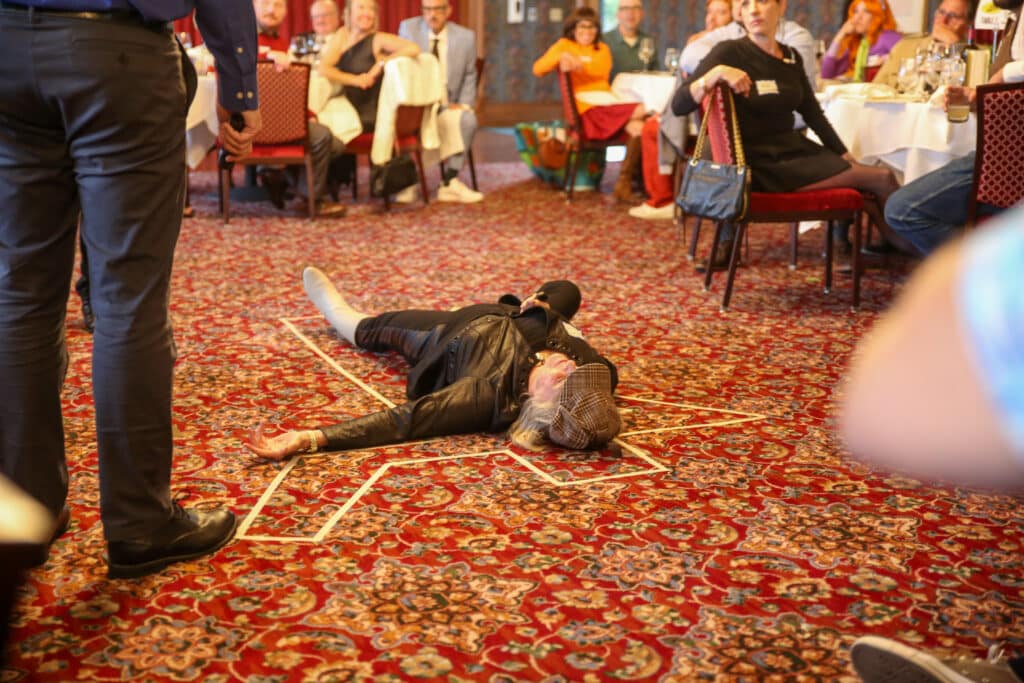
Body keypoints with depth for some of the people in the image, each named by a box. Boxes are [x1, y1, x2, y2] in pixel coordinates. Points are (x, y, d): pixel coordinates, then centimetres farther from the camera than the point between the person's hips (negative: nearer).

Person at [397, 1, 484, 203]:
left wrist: (464, 104, -6)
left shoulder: (465, 37, 2)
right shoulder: (408, 28, 1)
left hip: (449, 104, 1)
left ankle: (449, 182, -26)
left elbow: (469, 76, 11)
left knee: (468, 120, -31)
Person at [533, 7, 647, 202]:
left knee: (638, 127, -26)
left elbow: (602, 71, 1)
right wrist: (560, 57, -14)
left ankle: (624, 183, -15)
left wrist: (577, 65, -16)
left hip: (608, 103, 5)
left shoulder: (602, 49, 26)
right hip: (585, 108, -5)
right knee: (641, 111, -26)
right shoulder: (565, 45, 17)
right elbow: (537, 69, 2)